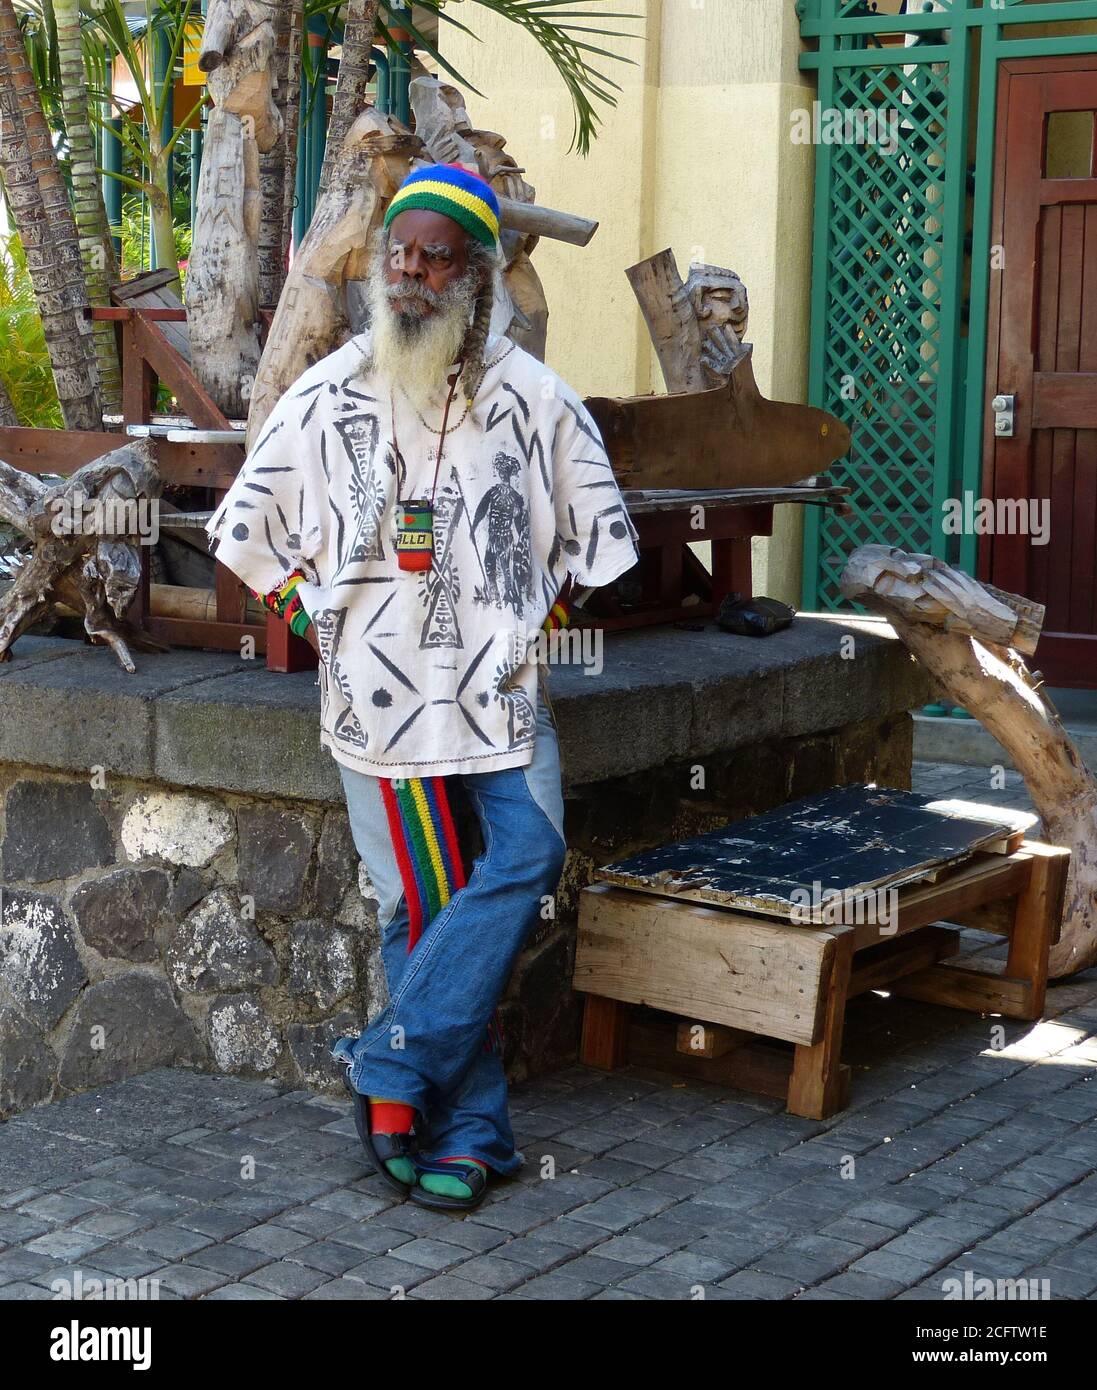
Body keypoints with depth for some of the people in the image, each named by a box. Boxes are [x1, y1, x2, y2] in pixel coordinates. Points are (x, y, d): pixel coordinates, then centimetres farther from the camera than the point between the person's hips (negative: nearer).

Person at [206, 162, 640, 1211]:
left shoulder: (531, 397, 3)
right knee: (420, 905, -1)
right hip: (378, 688, -1)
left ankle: (393, 1064, -9)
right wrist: (309, 615, 6)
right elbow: (250, 530, 13)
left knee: (527, 858, -17)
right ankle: (467, 1128, 4)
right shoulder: (327, 396, 4)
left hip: (500, 684, 1)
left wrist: (538, 625, 6)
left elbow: (592, 531, 12)